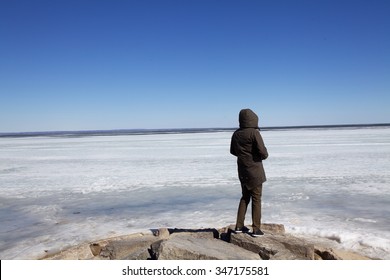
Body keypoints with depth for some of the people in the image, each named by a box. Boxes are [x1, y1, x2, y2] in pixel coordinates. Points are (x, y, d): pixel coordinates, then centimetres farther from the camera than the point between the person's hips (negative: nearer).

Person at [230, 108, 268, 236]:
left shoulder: (236, 134, 4)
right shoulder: (254, 132, -17)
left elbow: (233, 151, 16)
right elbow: (263, 153, -19)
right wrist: (264, 155, 3)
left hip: (242, 172, 6)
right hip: (255, 171, -6)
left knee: (245, 197, 18)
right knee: (256, 199, 4)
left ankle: (239, 226, 21)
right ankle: (256, 229, 9)